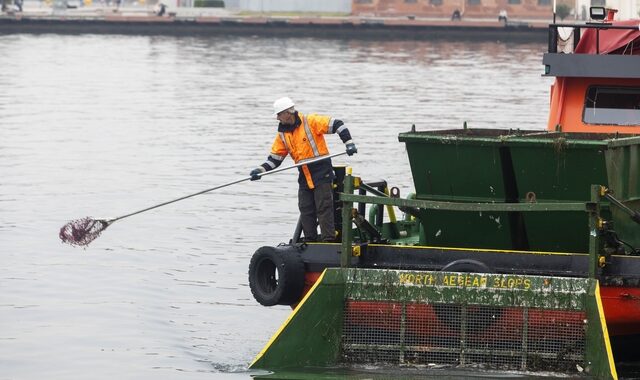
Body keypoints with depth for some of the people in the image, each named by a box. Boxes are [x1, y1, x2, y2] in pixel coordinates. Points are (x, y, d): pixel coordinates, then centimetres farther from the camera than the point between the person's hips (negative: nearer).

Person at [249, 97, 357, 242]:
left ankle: (328, 240, -6)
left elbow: (337, 125, -11)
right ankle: (310, 241, 15)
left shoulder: (310, 122, -10)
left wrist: (349, 143, -19)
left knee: (324, 208, -7)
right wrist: (260, 170, -3)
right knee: (306, 210, 7)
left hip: (322, 174, -7)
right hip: (304, 177, 7)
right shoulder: (282, 134, 9)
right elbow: (275, 158, 11)